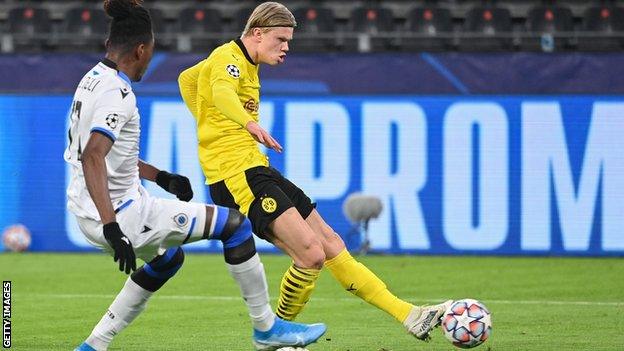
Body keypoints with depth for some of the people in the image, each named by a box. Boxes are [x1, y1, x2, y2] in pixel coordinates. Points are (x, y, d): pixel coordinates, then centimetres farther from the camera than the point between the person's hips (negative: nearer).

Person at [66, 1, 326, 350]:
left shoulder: (93, 80, 10)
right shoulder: (117, 93, -20)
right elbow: (92, 158, -33)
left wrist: (160, 177, 23)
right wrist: (112, 228, -38)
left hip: (87, 213, 10)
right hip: (122, 213, -10)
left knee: (168, 258, 34)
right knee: (235, 223, 0)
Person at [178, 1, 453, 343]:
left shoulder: (244, 62, 19)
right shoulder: (228, 58, -12)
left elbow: (187, 78, 36)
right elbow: (221, 92, -37)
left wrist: (209, 128, 26)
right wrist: (250, 124, -56)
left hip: (257, 171, 11)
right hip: (237, 176, -11)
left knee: (331, 244, 9)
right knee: (311, 254, -22)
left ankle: (409, 316, 11)